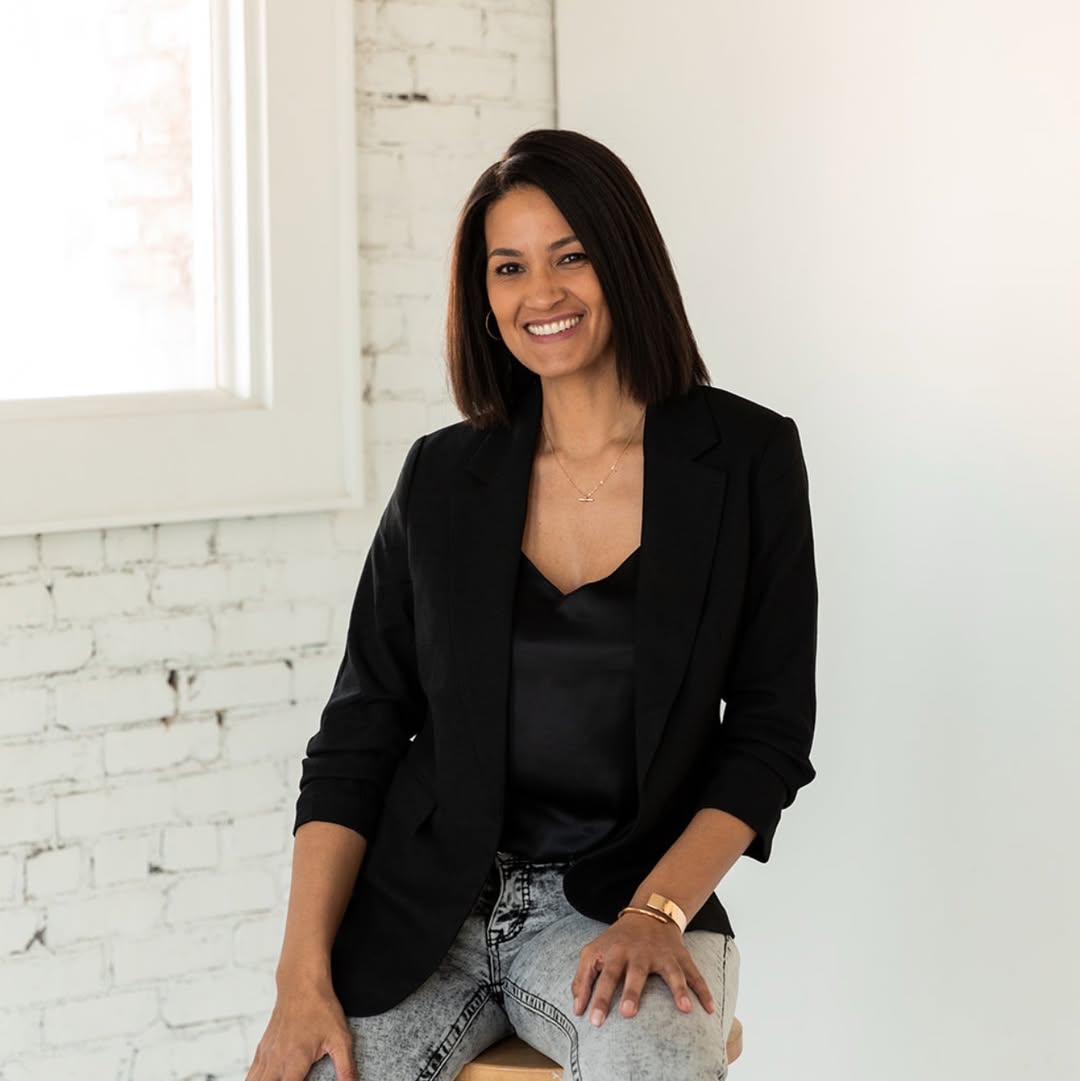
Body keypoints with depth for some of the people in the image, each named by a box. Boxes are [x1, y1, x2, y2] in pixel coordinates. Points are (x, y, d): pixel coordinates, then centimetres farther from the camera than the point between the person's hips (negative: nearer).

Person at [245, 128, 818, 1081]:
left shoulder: (747, 458, 0)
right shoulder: (442, 478, 6)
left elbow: (770, 728, 1)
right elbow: (357, 735, 5)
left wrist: (658, 914, -14)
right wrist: (305, 975, -8)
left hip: (624, 902, -2)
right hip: (429, 904, 2)